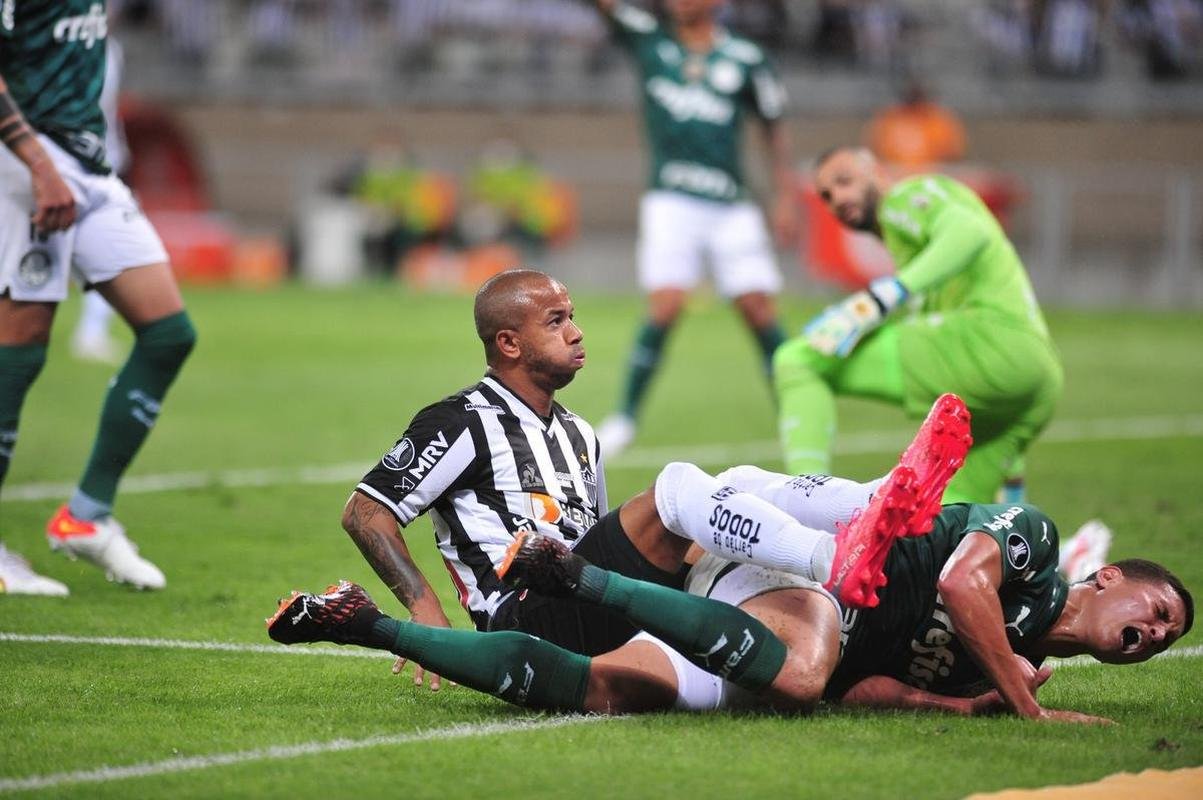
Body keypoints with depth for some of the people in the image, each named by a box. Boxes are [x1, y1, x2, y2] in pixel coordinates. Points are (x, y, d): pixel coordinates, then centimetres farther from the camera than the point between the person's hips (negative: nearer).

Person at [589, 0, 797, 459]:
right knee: (666, 306, -15)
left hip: (731, 206, 1)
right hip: (671, 200, -1)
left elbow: (773, 128, 12)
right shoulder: (648, 41, 6)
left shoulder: (746, 60, 5)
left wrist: (785, 199, 8)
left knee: (759, 310, -2)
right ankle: (625, 417, -2)